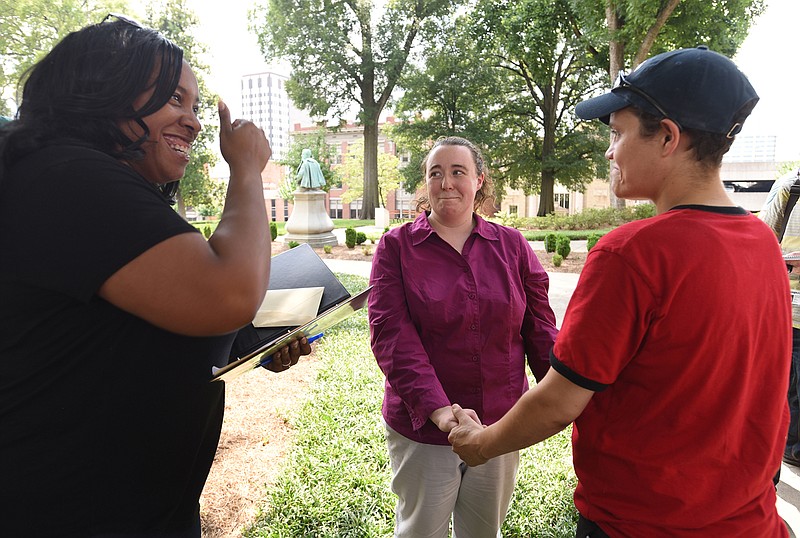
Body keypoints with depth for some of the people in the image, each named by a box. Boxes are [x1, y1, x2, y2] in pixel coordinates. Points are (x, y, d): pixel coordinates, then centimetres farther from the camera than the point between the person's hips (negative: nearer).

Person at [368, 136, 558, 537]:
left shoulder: (512, 246, 2)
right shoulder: (396, 247, -5)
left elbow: (540, 331, 2)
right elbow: (391, 335, -14)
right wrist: (437, 409, -24)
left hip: (500, 427, 2)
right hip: (422, 428, -2)